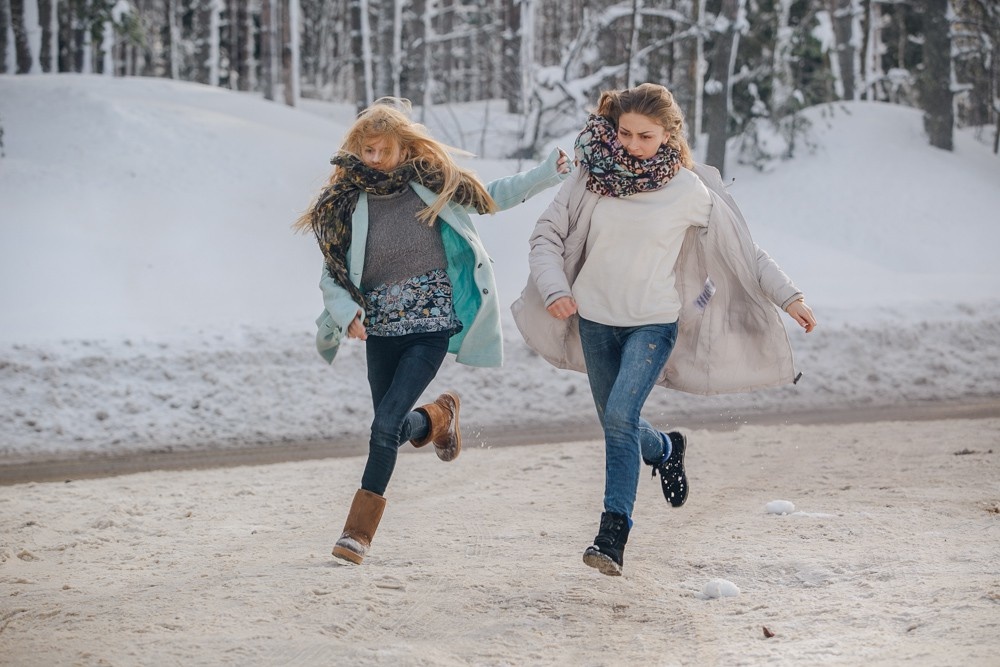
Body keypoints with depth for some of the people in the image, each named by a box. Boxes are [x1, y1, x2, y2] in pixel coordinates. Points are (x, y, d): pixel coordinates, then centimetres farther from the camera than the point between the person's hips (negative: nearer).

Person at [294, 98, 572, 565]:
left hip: (431, 326, -3)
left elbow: (492, 197, 14)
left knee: (387, 422, -15)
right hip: (380, 328, 3)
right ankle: (437, 418, 46)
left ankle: (360, 528, -4)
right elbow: (332, 275, 3)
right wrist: (347, 313, -16)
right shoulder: (346, 203, -2)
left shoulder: (434, 184, -2)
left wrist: (548, 173, 7)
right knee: (389, 426, 10)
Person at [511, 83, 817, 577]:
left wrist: (788, 296, -4)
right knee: (616, 424, 15)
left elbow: (743, 249, -1)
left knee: (620, 415, -22)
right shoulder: (592, 176, -5)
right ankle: (665, 450, 49)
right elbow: (546, 236, -1)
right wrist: (554, 290, -17)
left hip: (654, 322, -3)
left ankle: (613, 532, -19)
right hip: (595, 319, 3)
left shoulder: (689, 191, -9)